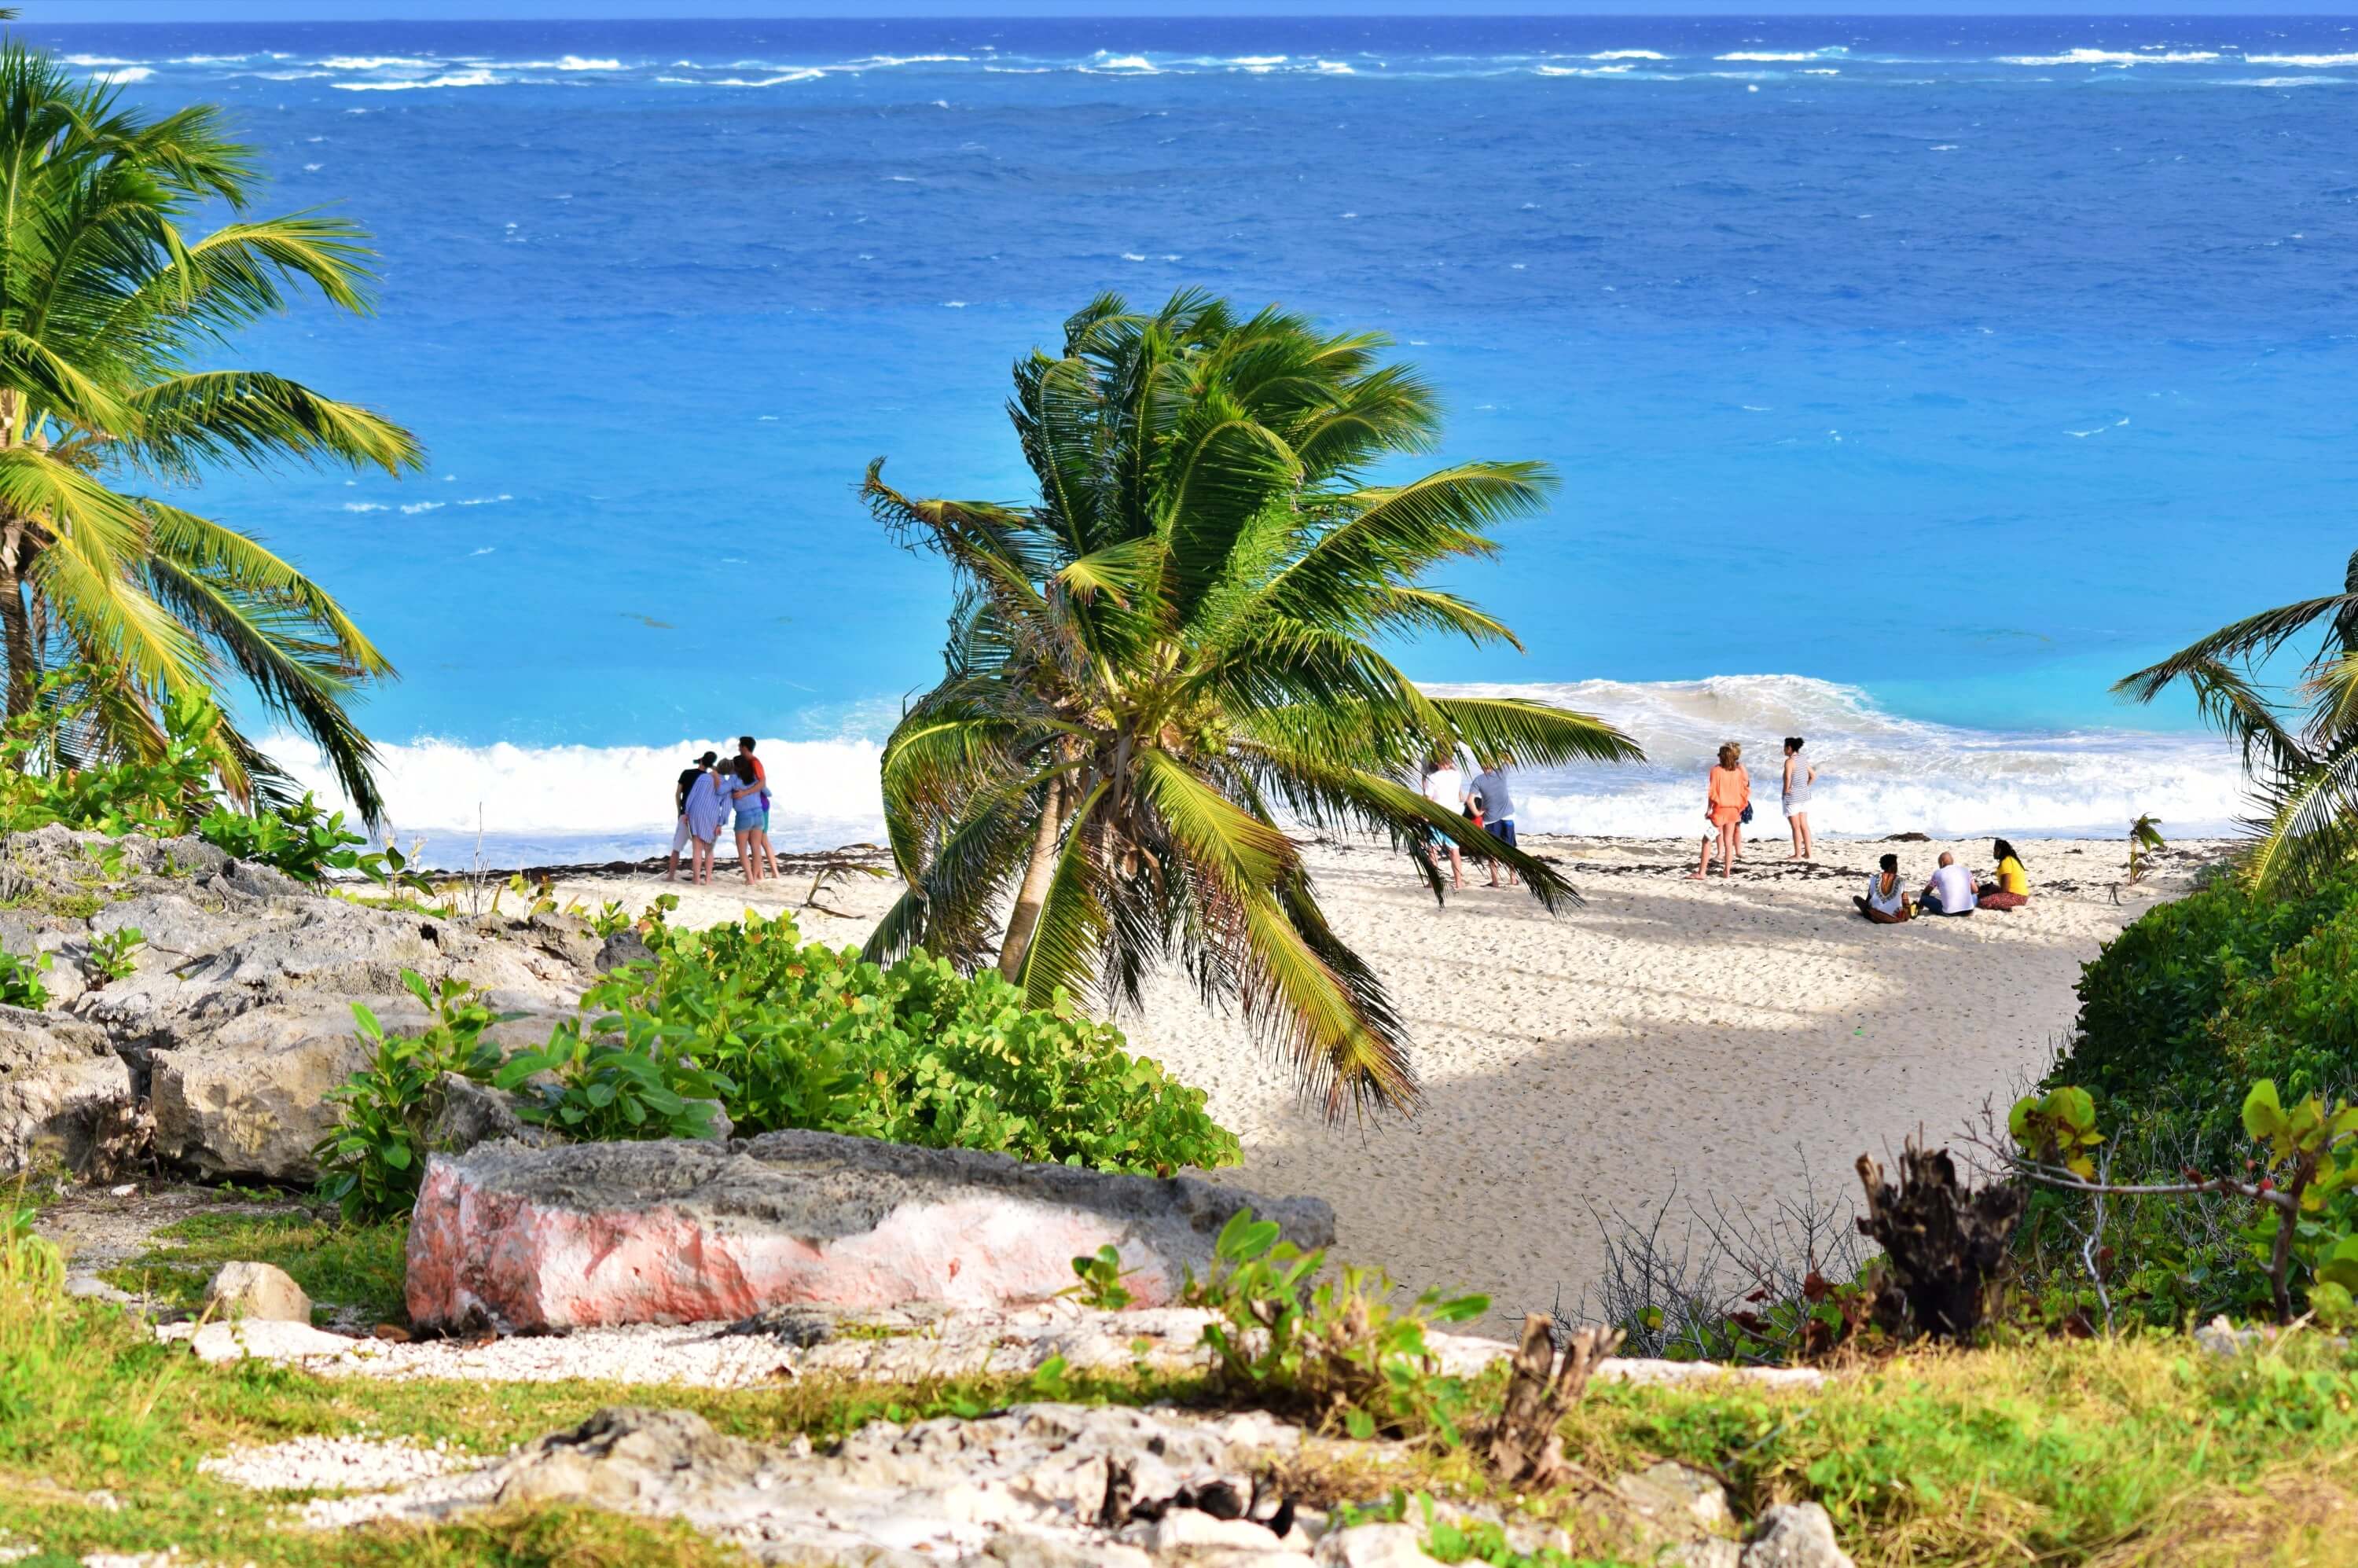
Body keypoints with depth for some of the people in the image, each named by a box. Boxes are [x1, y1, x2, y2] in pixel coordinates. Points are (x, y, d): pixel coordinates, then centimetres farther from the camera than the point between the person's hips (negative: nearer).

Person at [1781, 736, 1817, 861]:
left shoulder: (1790, 761, -14)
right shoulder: (1803, 761, 10)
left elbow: (1788, 778, -26)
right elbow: (1814, 776, 17)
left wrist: (1786, 790, -14)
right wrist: (1805, 787, 16)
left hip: (1792, 796, -8)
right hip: (1804, 795, 8)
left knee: (1796, 827, -3)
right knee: (1804, 825, 12)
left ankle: (1798, 854, -1)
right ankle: (1808, 852, 13)